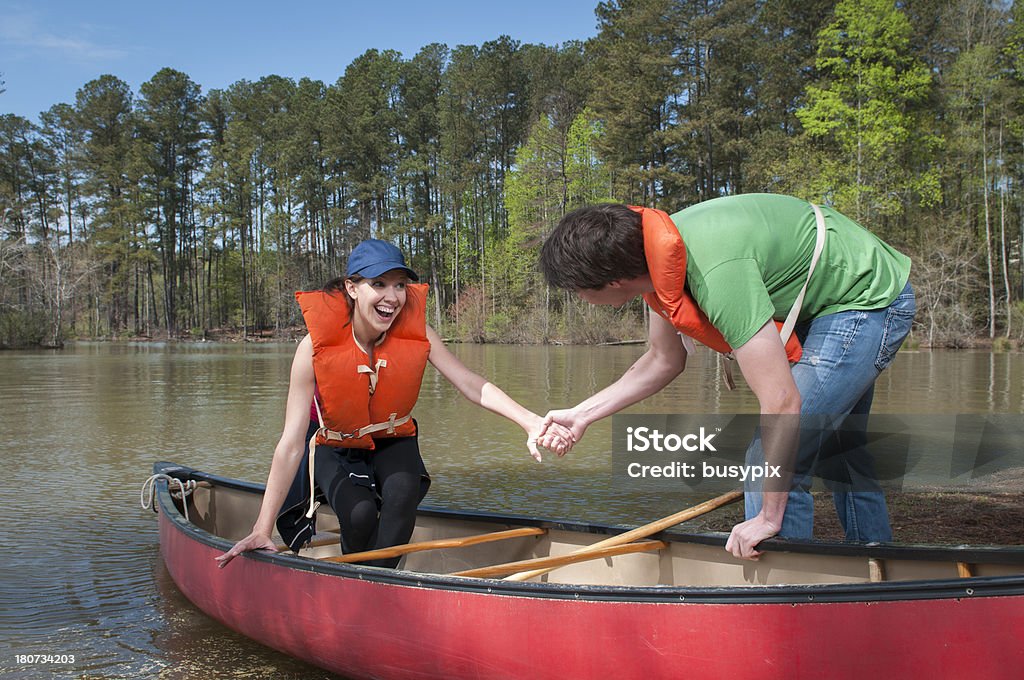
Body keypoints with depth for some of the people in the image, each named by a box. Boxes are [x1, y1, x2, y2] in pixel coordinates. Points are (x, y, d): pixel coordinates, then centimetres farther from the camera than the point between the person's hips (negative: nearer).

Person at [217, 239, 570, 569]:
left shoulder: (416, 333, -20)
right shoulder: (316, 346, -27)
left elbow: (473, 386, -22)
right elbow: (291, 444, -27)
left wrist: (532, 422, -40)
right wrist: (261, 531, -29)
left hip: (393, 442, 2)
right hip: (336, 449, -2)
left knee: (402, 493, -30)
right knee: (359, 513, -29)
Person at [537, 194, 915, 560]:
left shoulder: (716, 272, -39)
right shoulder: (655, 248, -11)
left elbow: (782, 402, -36)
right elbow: (664, 361, 3)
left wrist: (769, 517, -26)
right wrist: (582, 415, 0)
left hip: (869, 302, -9)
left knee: (777, 461, -15)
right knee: (840, 447, 24)